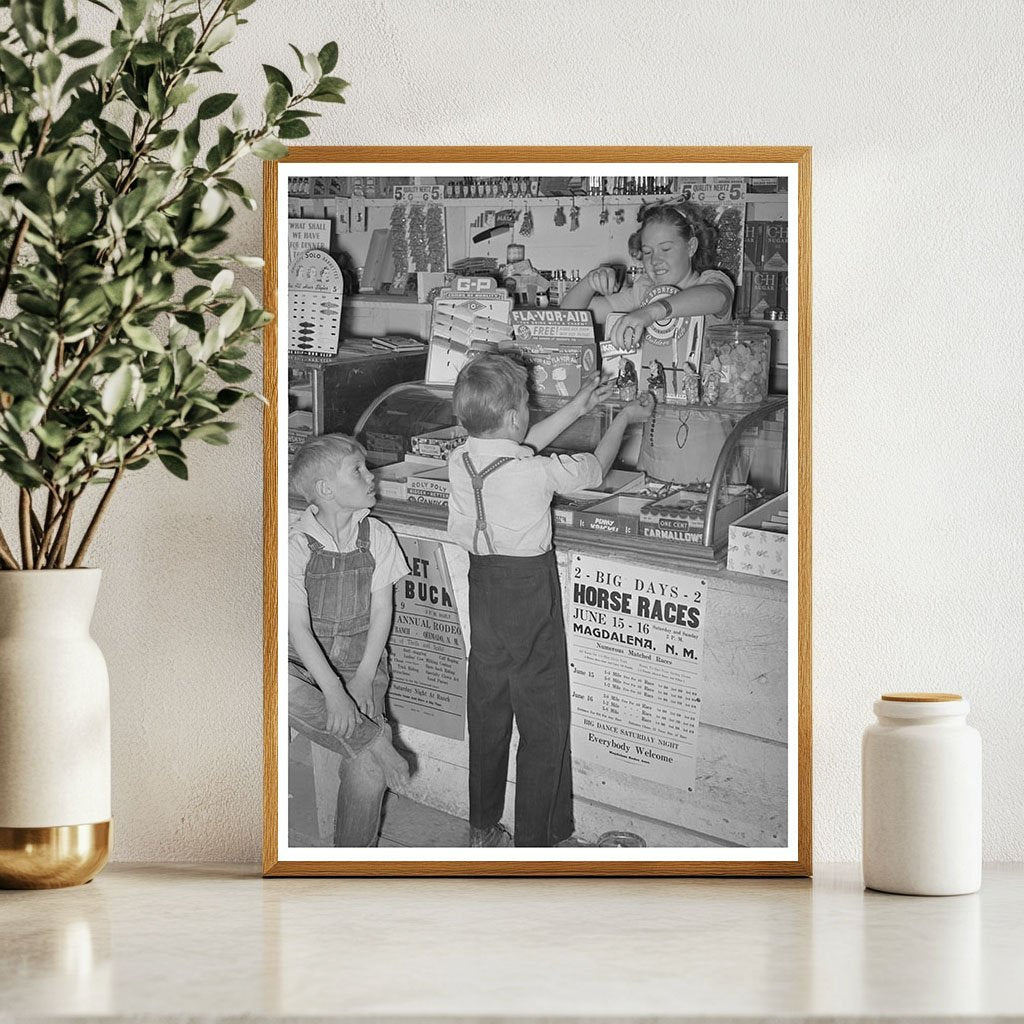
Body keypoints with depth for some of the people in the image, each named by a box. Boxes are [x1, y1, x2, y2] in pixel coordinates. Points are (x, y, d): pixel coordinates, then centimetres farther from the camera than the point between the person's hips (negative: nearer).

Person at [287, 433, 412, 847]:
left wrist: (363, 679, -14)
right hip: (305, 664, -2)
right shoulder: (295, 543, -8)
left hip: (362, 663, 2)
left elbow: (381, 614, 1)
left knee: (367, 774, -22)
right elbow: (298, 628, -13)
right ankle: (372, 738, -31)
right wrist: (333, 691, -26)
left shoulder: (377, 537, 3)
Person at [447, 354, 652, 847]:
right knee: (543, 723, 6)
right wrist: (622, 419, 12)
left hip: (483, 586, 6)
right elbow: (594, 468, -5)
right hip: (530, 594, -6)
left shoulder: (459, 462, -6)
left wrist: (576, 408, 20)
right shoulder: (536, 473, -23)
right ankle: (534, 843, 11)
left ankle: (483, 828, 31)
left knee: (486, 714, 18)